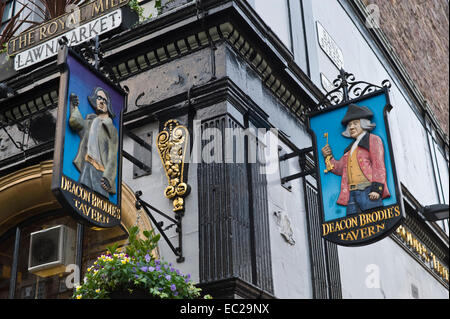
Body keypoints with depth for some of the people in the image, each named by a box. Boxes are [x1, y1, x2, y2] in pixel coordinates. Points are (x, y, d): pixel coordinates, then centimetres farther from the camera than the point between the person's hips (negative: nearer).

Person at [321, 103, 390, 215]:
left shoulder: (373, 139, 8)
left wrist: (377, 188, -14)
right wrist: (329, 157, 10)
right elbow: (339, 168, 27)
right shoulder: (351, 147, 29)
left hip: (368, 192, -6)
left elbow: (379, 165, -3)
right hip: (352, 194, 6)